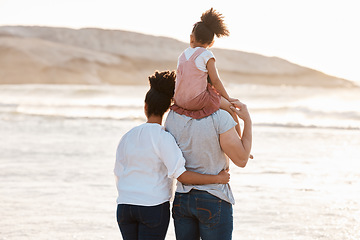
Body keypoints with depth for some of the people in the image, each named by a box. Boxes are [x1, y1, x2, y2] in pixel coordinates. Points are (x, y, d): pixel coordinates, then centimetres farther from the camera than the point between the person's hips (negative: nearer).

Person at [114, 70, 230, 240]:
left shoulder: (127, 137, 5)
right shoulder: (163, 137, -13)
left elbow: (119, 175, 9)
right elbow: (181, 175, -18)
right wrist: (217, 178, -12)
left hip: (125, 206, 5)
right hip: (154, 207, -5)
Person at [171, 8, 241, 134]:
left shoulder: (182, 55, 10)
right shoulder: (206, 55, -9)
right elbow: (215, 81, -11)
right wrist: (228, 98, 2)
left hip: (180, 100, 7)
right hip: (198, 99, -7)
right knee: (230, 107, 12)